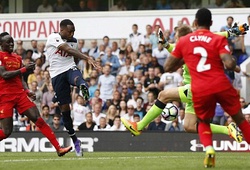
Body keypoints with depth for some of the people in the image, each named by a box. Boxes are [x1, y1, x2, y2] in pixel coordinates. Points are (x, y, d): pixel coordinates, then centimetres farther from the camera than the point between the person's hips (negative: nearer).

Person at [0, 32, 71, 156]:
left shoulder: (17, 58, 17)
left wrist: (28, 91, 4)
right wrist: (24, 69, -18)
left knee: (38, 120, -5)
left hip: (20, 94, 6)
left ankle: (58, 148, -8)